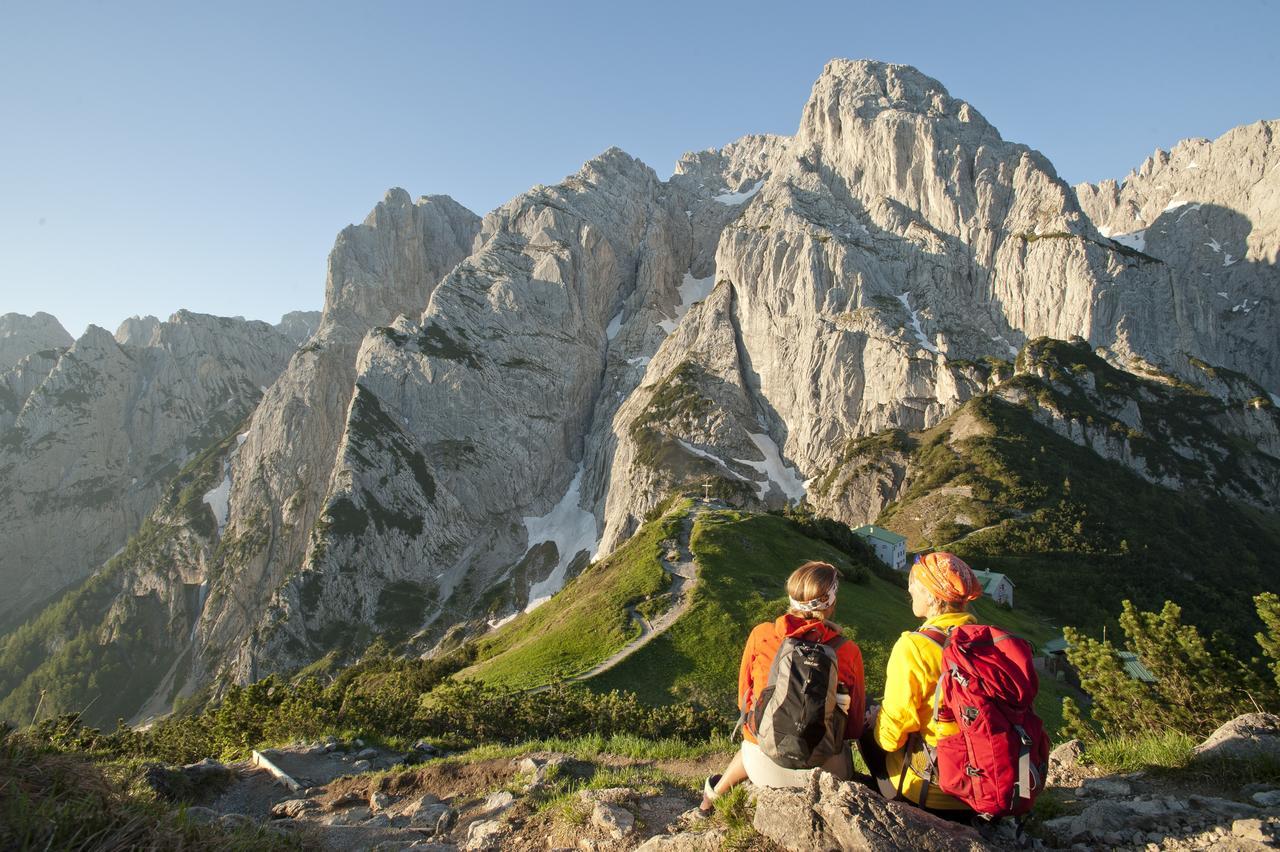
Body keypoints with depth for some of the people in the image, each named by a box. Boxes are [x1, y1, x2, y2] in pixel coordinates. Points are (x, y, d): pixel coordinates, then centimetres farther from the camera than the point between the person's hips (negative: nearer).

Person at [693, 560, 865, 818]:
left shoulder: (761, 634, -12)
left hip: (763, 767, 2)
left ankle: (714, 795, 52)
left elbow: (744, 697, 3)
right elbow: (855, 727, -1)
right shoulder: (848, 652, -15)